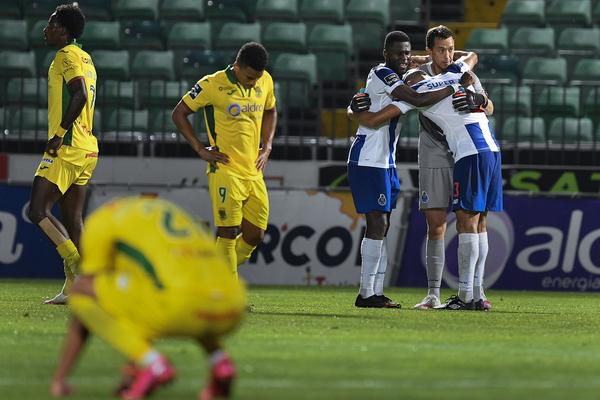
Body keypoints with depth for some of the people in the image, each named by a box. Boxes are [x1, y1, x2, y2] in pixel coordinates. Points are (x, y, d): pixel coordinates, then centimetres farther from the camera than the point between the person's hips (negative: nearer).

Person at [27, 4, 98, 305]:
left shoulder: (67, 56, -9)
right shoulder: (85, 59, 20)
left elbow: (79, 94, -23)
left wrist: (60, 133, -23)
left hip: (67, 148, -10)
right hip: (87, 148, 10)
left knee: (37, 211, -10)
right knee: (72, 220, 8)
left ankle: (77, 264, -18)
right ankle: (74, 288, 5)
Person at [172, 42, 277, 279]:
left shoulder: (265, 82, 5)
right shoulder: (213, 85, -11)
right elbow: (179, 114, -2)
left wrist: (266, 148, 13)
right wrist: (200, 150, -6)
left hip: (254, 172, 6)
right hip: (225, 171, -6)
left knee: (254, 235, 4)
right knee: (228, 233, -9)